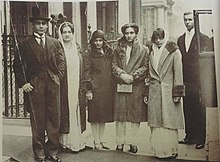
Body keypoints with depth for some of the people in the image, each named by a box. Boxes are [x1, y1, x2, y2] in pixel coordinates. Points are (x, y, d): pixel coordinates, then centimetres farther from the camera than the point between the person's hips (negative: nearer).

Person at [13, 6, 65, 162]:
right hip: (34, 86, -2)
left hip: (53, 85, 3)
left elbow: (61, 62, 12)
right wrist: (23, 83, -6)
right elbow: (18, 65, 3)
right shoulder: (26, 44, 5)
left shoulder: (55, 43, 13)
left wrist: (58, 77, -2)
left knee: (54, 119, 6)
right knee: (37, 121, 3)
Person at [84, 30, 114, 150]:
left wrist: (112, 86, 8)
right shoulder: (89, 53, -2)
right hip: (95, 88, -5)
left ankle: (101, 140, 21)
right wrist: (88, 89, -12)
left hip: (107, 88, 5)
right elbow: (87, 72, -6)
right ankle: (96, 142, 10)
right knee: (95, 115, 2)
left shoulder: (109, 52, 11)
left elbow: (112, 70, 14)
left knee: (104, 114, 10)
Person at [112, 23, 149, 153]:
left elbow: (146, 67, -2)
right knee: (120, 114, 4)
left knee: (135, 115, 1)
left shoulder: (143, 50, 4)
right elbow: (114, 64, 6)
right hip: (120, 86, 2)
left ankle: (133, 142, 9)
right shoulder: (118, 48, 11)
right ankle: (120, 142, 13)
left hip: (136, 86, -2)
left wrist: (133, 76, -13)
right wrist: (122, 74, -11)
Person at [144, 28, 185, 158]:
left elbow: (178, 73, -4)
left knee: (169, 122, -2)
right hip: (154, 91, 5)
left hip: (168, 91, -4)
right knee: (156, 123, 5)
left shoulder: (174, 52, -1)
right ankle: (158, 150, 13)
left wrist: (177, 93, -9)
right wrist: (146, 93, 12)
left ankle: (171, 150, 8)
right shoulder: (152, 52, 14)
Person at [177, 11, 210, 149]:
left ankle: (200, 139, 9)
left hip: (198, 80, -5)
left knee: (199, 110, 0)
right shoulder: (180, 39, 15)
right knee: (187, 110, 9)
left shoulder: (203, 38, -2)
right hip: (185, 81, 5)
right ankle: (189, 136, 19)